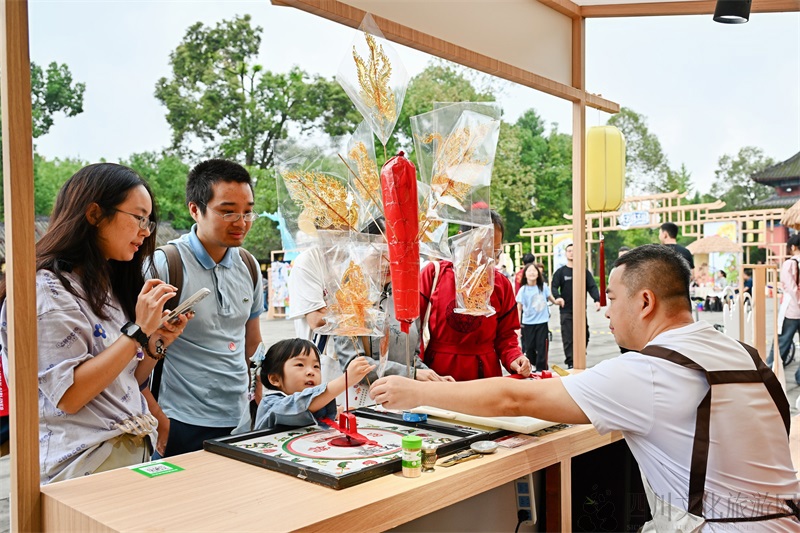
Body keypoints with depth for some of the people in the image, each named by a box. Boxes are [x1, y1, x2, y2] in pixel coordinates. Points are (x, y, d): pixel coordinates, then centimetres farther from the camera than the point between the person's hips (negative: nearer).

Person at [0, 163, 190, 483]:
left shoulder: (108, 288, 14)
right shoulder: (46, 289, -12)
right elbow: (69, 396, -19)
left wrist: (156, 342, -2)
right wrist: (138, 330, -19)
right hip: (84, 466, -8)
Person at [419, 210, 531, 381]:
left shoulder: (501, 284, 6)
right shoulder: (433, 273, -1)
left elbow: (505, 335, 11)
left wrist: (514, 359, -9)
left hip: (485, 374, 3)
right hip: (436, 374, -2)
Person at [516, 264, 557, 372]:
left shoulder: (543, 286, -1)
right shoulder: (523, 290, -7)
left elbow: (549, 297, 21)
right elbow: (519, 309, -5)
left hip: (542, 322, 1)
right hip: (528, 323, -1)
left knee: (542, 348, 0)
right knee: (529, 348, 6)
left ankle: (541, 370, 11)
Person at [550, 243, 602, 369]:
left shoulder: (584, 271, 9)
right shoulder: (560, 272, 6)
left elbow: (592, 287, 1)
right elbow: (554, 287, -4)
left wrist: (597, 300, -18)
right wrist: (557, 297, -26)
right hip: (566, 311, -2)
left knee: (584, 337, 4)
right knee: (568, 338, -3)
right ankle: (570, 363, 1)